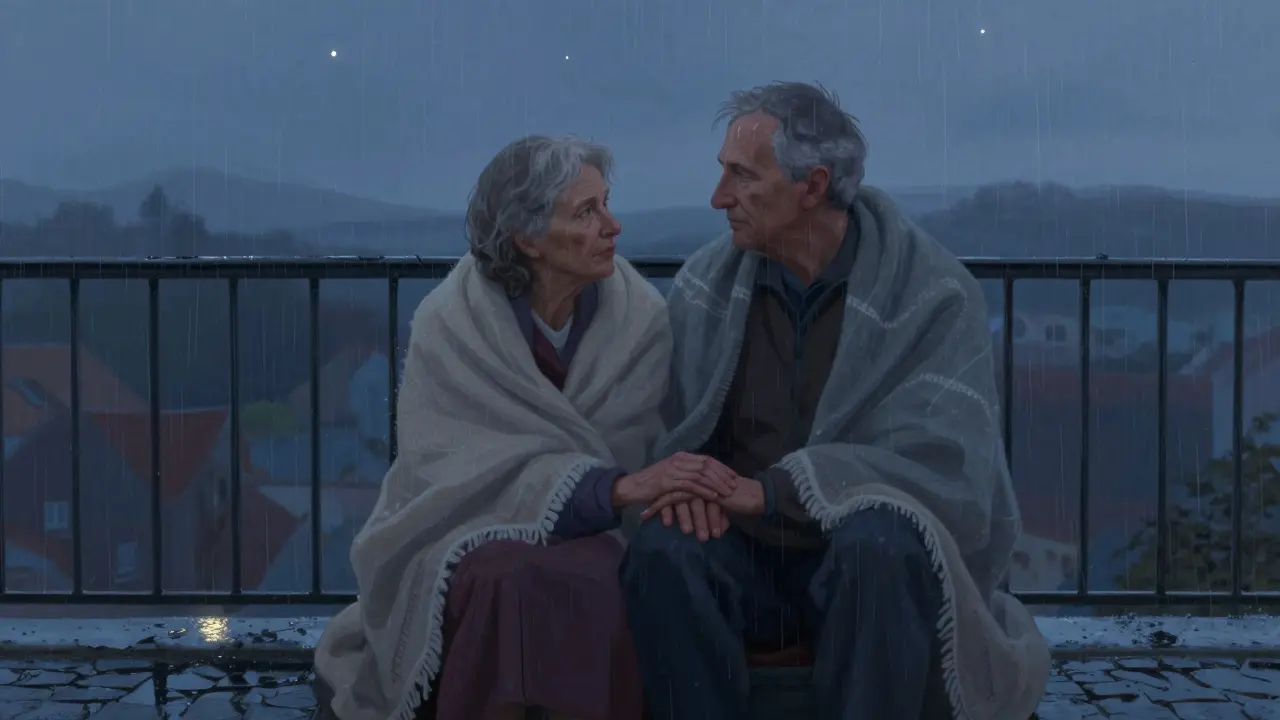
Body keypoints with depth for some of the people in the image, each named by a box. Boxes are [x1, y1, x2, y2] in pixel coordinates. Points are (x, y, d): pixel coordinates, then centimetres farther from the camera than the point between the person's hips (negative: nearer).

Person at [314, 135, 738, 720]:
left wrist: (677, 486, -27)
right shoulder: (451, 325, -11)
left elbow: (655, 444, -2)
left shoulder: (640, 316, -5)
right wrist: (618, 486, -32)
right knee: (506, 586, -35)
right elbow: (470, 472, -18)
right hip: (468, 531, -1)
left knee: (589, 587, -33)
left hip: (590, 534, 2)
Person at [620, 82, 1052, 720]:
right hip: (746, 554, 3)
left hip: (873, 552, -2)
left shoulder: (932, 292, -8)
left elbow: (944, 457, -18)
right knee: (662, 553, -29)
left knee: (882, 544, -36)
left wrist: (767, 488, -26)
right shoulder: (705, 284, 3)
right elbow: (662, 431, 6)